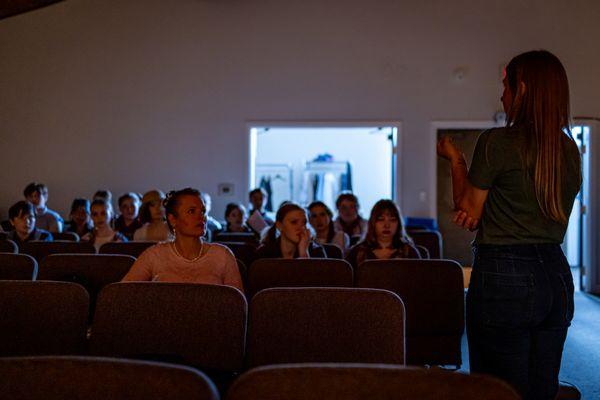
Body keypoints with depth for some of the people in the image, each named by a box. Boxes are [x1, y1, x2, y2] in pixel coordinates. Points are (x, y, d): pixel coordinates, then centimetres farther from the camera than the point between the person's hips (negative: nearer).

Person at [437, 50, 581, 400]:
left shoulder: (497, 141, -12)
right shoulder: (570, 149, 8)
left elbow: (469, 213, -4)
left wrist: (455, 159, 8)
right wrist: (479, 209, 5)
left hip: (504, 279, -7)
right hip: (557, 275, 7)